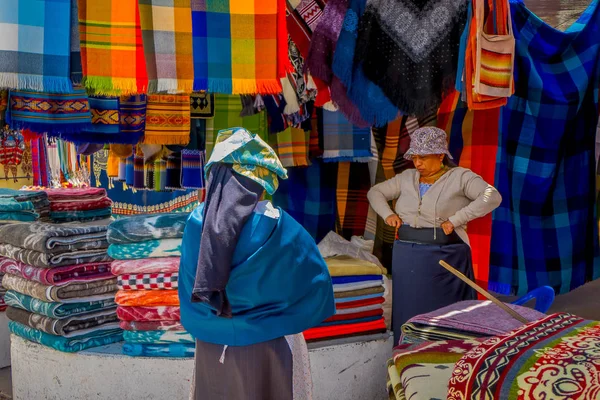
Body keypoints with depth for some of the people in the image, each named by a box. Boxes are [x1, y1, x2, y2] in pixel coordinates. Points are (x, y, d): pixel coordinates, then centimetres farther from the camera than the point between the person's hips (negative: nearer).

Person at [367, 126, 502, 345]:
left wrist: (455, 220, -19)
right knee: (408, 313, 7)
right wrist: (387, 214, 2)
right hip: (406, 258, 5)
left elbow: (492, 197, -15)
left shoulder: (460, 177, -2)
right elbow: (375, 192, 22)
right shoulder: (407, 178, 12)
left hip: (444, 257, -4)